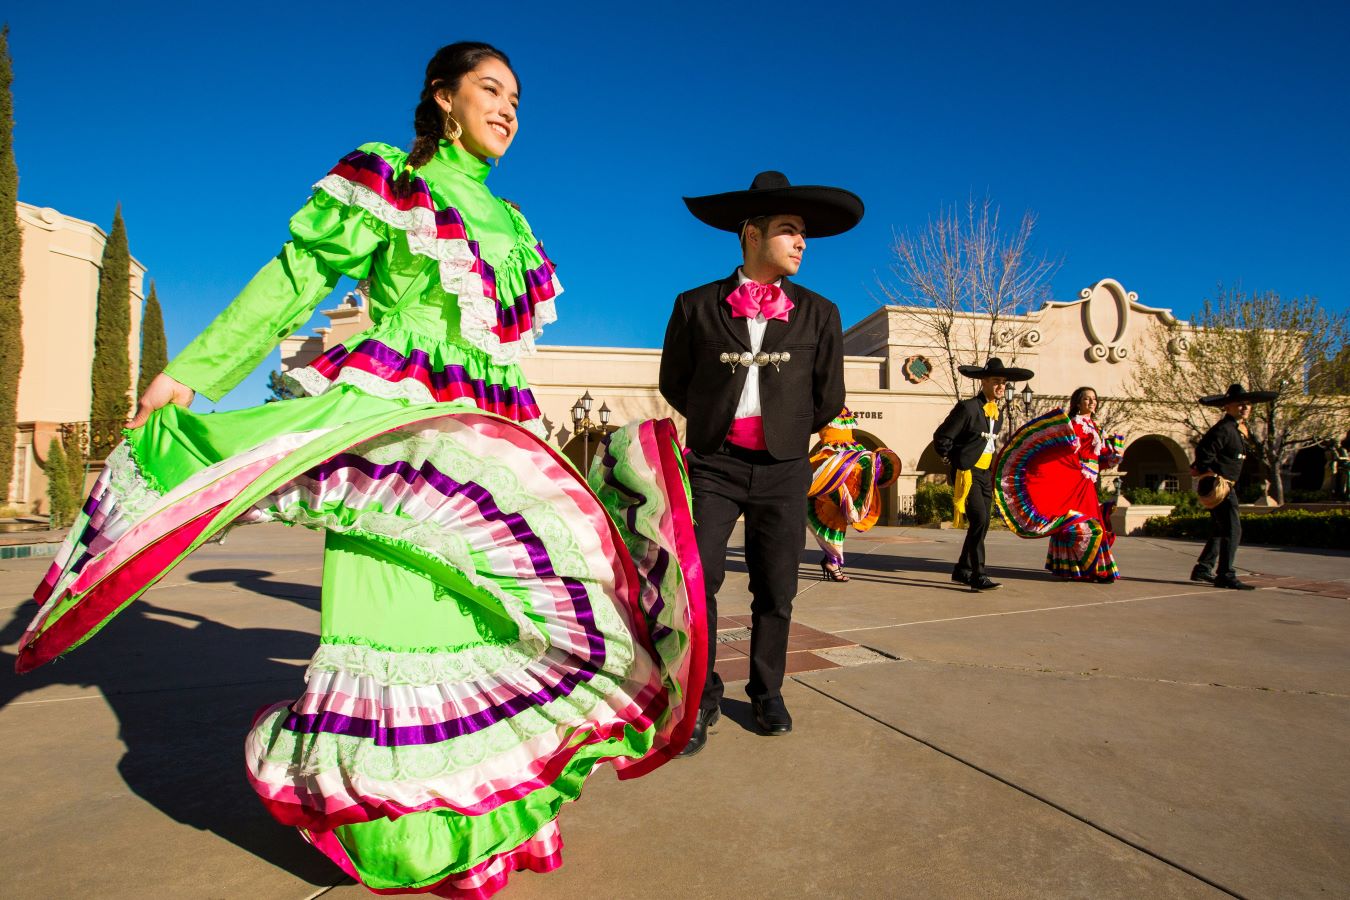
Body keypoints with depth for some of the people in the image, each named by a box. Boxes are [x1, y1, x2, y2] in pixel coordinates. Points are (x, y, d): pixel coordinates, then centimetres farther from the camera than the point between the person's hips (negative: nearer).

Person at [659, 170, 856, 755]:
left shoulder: (818, 314, 7)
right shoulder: (696, 306, 3)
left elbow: (828, 399, 13)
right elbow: (673, 384, 12)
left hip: (783, 470, 2)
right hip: (713, 465, -1)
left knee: (775, 589, 8)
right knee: (697, 577, -8)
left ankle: (767, 692, 28)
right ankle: (701, 697, 11)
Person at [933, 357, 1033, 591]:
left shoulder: (998, 414, 14)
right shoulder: (967, 407, -11)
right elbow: (941, 438, -10)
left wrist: (990, 470, 18)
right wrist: (957, 460, -1)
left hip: (985, 475, 8)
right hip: (967, 473, -8)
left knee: (981, 524, 8)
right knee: (979, 520, -17)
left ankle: (962, 571, 20)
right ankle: (978, 576, -13)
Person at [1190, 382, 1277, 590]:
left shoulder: (1240, 429, 15)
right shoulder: (1224, 428, -16)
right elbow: (1203, 450, -23)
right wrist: (1211, 475, -20)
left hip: (1226, 485, 11)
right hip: (1218, 485, -11)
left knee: (1219, 530, 16)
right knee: (1232, 530, -11)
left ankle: (1203, 569, 25)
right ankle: (1226, 576, -7)